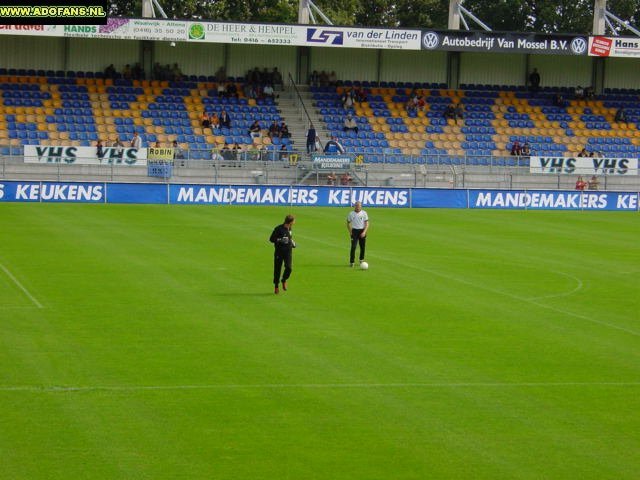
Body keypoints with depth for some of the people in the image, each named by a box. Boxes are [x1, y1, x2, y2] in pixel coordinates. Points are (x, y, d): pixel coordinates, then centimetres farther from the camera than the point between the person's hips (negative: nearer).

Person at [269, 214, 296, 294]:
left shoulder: (289, 229, 9)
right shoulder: (278, 229, -12)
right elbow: (271, 239, -9)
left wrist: (292, 242, 11)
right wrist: (280, 240, -21)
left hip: (288, 251, 4)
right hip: (279, 251, -4)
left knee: (288, 267, -13)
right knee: (277, 269, 2)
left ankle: (284, 280, 16)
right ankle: (276, 286, 21)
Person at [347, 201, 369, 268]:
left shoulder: (364, 213, 0)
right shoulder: (351, 214, 1)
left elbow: (367, 224, -2)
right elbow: (348, 223, 12)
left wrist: (364, 232, -15)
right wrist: (350, 232, 3)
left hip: (362, 231, 1)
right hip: (354, 231, -1)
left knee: (363, 247, 8)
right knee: (353, 246, -11)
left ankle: (361, 260, 28)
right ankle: (351, 262, -9)